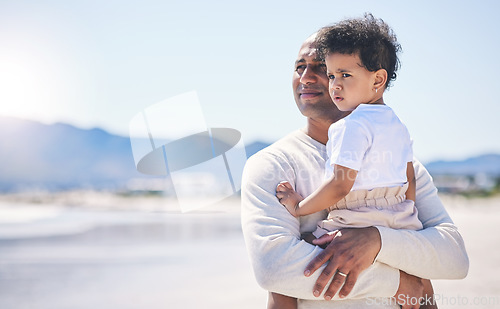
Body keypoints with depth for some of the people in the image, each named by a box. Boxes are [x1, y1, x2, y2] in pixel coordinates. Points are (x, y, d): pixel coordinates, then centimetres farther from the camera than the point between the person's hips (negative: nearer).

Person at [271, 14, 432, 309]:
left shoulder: (353, 125, -15)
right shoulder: (399, 125, 12)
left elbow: (340, 186, -21)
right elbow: (410, 182, 17)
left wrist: (300, 206, -9)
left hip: (356, 226, -9)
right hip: (399, 223, 9)